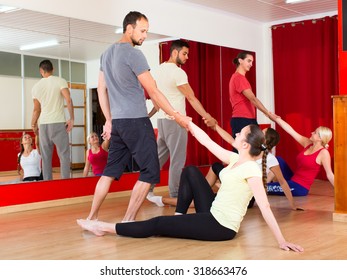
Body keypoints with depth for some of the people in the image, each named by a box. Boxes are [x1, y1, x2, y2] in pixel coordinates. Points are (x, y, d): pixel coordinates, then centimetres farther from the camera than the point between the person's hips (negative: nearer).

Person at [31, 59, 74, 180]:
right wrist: (71, 118, -5)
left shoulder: (36, 86, 7)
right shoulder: (60, 81, -2)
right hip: (58, 123, -3)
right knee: (64, 154, 1)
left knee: (46, 157, 8)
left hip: (43, 124, 3)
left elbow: (36, 109, 13)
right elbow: (68, 100, -13)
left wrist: (34, 124, 27)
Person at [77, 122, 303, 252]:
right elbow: (207, 142, 8)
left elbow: (265, 207, -26)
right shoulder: (235, 159, 3)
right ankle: (180, 217, 13)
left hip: (222, 227, -8)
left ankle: (106, 228, 6)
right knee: (191, 171, 16)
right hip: (213, 214, 8)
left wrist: (282, 241, -26)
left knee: (158, 224, -5)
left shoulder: (251, 169, -22)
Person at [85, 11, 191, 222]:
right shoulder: (133, 54, -11)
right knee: (150, 172, -1)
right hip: (136, 121, -8)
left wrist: (109, 120, 21)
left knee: (111, 170, 13)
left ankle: (92, 218, 15)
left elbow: (101, 90, 18)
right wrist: (177, 116, -5)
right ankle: (128, 221, -1)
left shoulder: (107, 54, 15)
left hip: (118, 122, 8)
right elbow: (153, 92, -11)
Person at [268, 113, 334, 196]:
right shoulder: (307, 143, 5)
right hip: (292, 180, 8)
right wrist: (275, 118, 8)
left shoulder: (324, 153, -15)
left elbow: (329, 174, -13)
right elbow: (290, 130, 6)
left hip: (300, 187, -8)